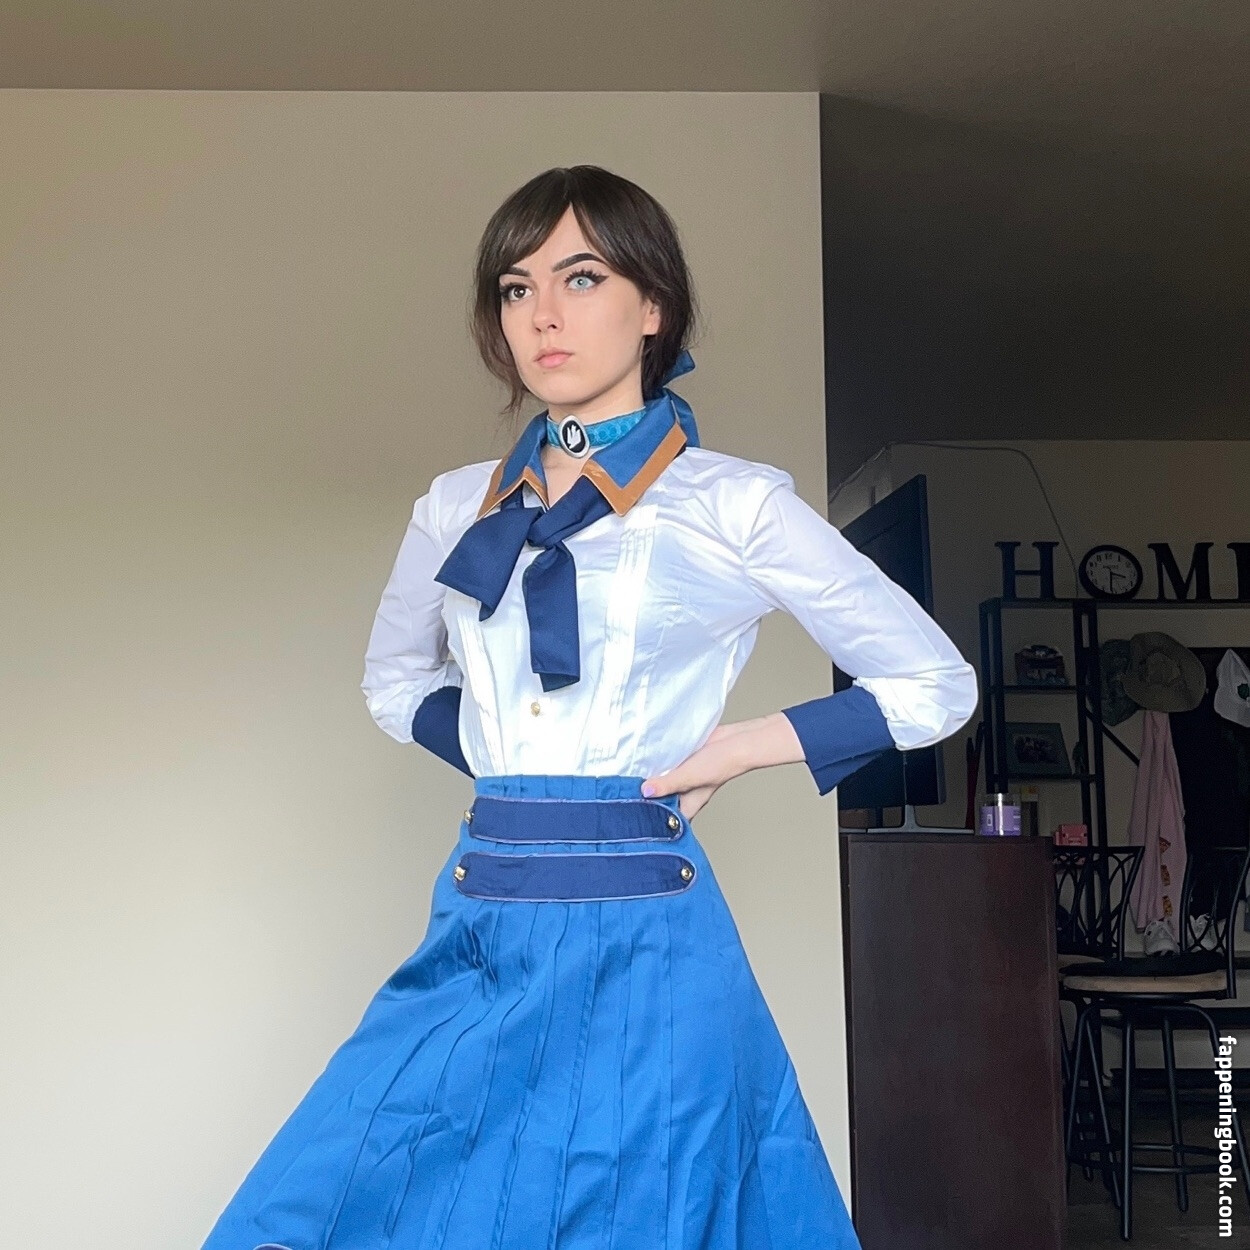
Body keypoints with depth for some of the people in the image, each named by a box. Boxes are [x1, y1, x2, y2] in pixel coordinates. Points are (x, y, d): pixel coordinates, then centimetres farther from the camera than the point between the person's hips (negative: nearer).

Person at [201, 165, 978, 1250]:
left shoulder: (735, 505, -4)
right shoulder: (458, 509, 9)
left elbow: (937, 685, 2)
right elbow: (395, 679, 26)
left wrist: (740, 747, -5)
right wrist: (498, 746, 8)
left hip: (640, 945, -4)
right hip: (477, 939, 5)